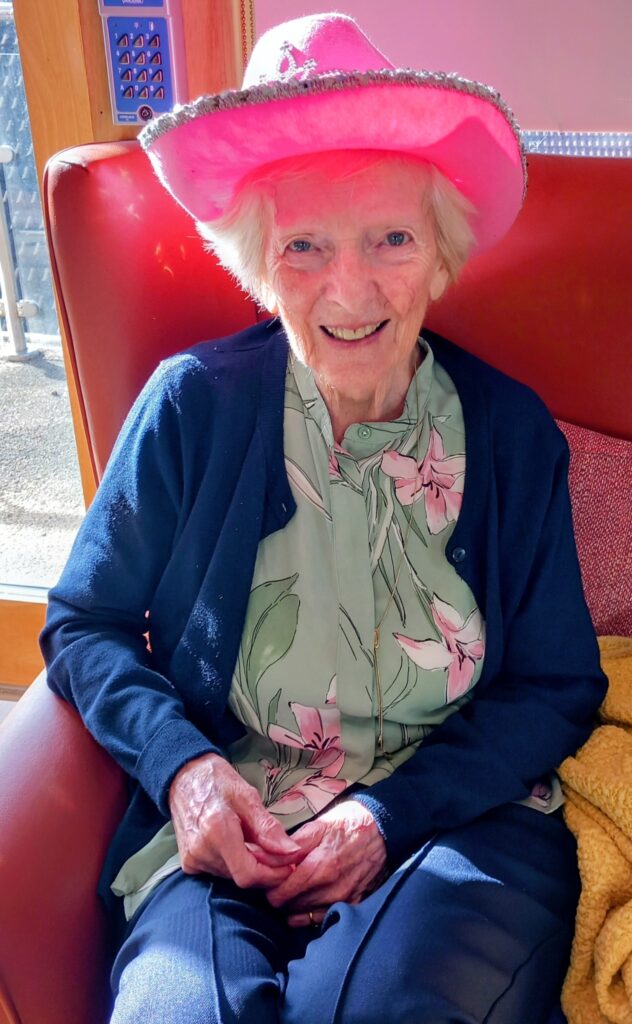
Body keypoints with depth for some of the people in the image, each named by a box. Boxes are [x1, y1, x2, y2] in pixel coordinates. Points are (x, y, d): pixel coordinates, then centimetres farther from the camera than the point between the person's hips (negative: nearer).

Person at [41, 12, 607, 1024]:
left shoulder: (513, 433, 0)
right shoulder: (193, 405, -3)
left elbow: (558, 688, 3)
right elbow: (84, 624, 5)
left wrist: (394, 811, -11)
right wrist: (180, 761, -14)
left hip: (459, 820, 1)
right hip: (222, 829, 0)